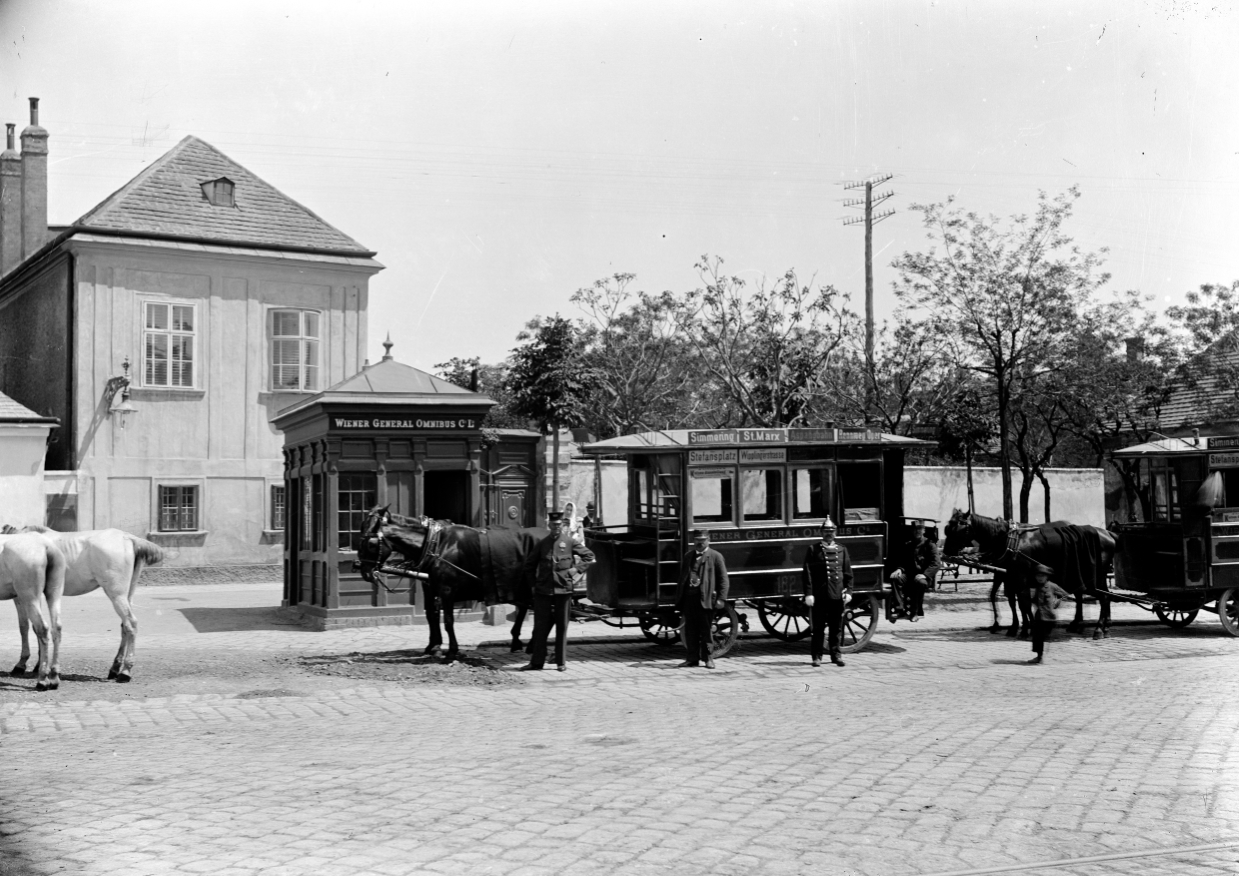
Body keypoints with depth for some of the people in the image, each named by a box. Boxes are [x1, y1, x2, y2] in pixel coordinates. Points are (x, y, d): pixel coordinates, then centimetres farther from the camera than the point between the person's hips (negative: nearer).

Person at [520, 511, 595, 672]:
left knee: (562, 627, 4)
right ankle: (537, 661, 8)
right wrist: (533, 584, 11)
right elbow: (530, 565, 17)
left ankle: (561, 662, 11)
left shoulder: (569, 542, 3)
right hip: (543, 591, 2)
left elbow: (589, 556, 8)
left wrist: (577, 570, -2)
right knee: (540, 626, 2)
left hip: (563, 590, -2)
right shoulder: (542, 544, 9)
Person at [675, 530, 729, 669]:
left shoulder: (715, 556, 2)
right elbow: (682, 577, 19)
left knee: (705, 629, 1)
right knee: (690, 629, 6)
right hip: (689, 597, 5)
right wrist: (678, 597, 11)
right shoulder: (688, 556, 18)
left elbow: (723, 579, -2)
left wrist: (721, 598, -11)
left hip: (706, 598, -5)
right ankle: (693, 658, 13)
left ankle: (707, 658, 10)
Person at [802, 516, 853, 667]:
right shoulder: (813, 550, 2)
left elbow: (848, 573, 12)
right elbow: (807, 573, -2)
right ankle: (816, 656, 7)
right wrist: (808, 593, -9)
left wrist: (848, 591, 2)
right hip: (819, 596, -3)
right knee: (818, 627, 1)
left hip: (837, 595, 3)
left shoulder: (842, 550, 11)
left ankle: (836, 654, 16)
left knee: (836, 627, 8)